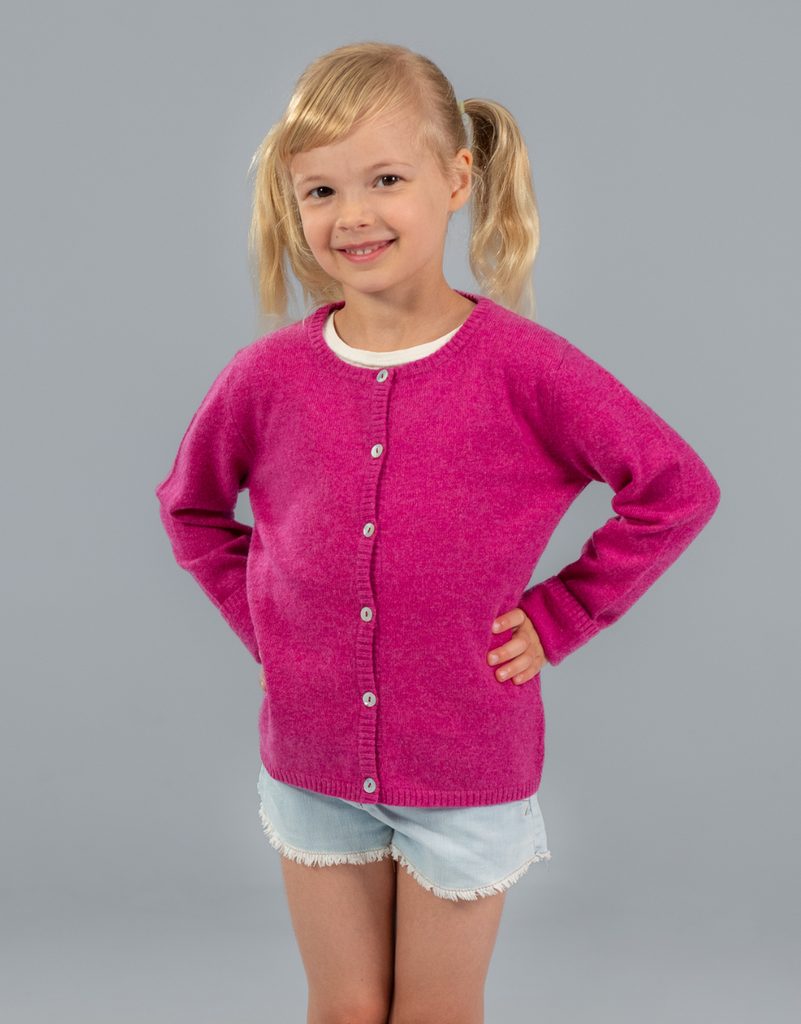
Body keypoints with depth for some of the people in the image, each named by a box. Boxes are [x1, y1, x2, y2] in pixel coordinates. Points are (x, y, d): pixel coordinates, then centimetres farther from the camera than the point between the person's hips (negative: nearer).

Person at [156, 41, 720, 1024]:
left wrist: (556, 617, -9)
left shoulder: (520, 366, -17)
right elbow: (190, 505, 10)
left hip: (469, 771, -2)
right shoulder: (268, 376, -9)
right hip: (311, 760, 2)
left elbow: (679, 489, -9)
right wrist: (261, 621, 2)